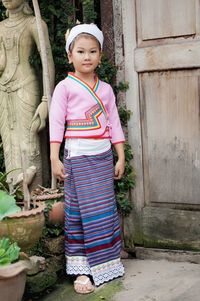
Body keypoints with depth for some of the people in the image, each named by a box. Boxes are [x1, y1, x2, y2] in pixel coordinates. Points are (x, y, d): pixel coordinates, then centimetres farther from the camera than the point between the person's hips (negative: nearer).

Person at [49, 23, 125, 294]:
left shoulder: (105, 89, 12)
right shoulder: (65, 87, -2)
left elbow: (114, 123, 13)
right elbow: (56, 122, -6)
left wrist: (121, 157, 9)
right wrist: (54, 158, -14)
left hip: (103, 155, 5)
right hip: (78, 155, -5)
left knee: (106, 210, 8)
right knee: (83, 211, -4)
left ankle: (106, 262, 20)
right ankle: (83, 269, 3)